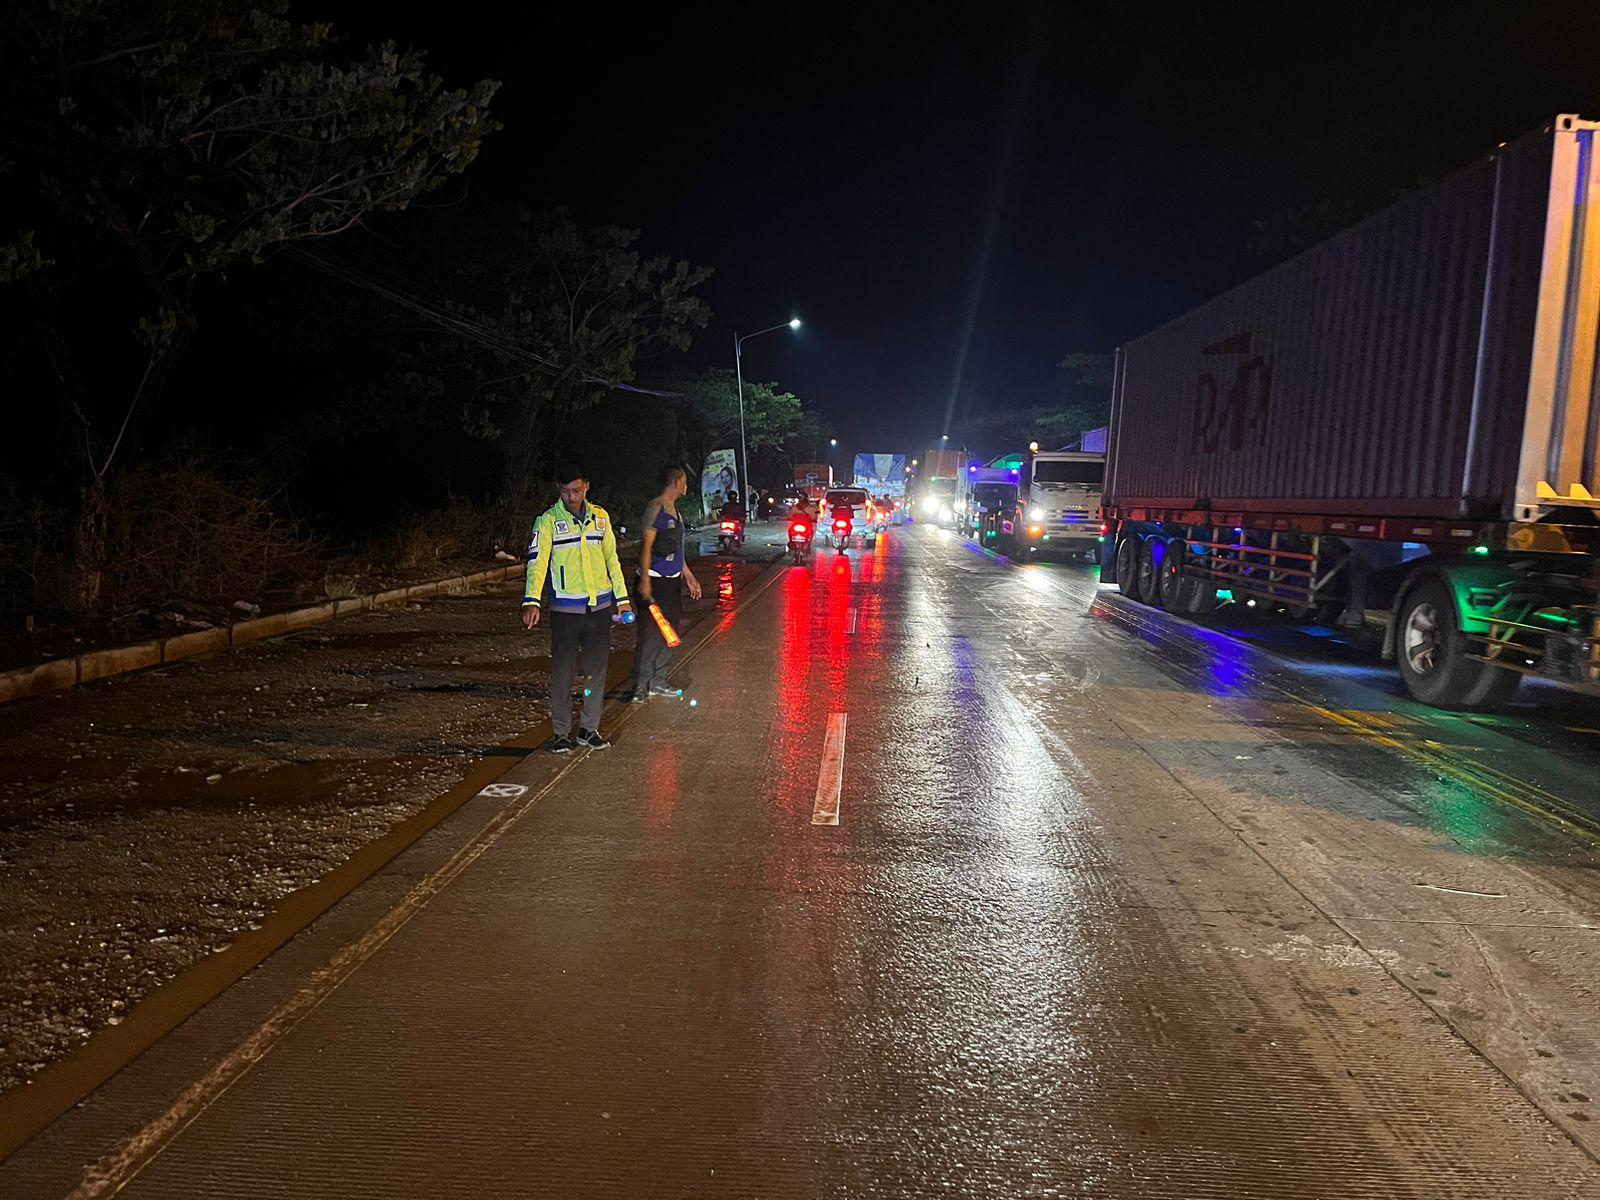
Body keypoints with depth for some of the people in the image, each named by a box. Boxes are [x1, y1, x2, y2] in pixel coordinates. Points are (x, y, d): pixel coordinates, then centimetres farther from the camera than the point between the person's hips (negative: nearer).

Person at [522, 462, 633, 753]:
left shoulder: (600, 516, 8)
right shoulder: (548, 520, -5)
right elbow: (537, 560, -14)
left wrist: (622, 597, 14)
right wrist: (532, 601, -27)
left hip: (600, 605, 4)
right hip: (565, 608, -4)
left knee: (597, 668, 8)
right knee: (562, 671, 0)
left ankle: (589, 729, 20)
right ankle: (563, 733, 11)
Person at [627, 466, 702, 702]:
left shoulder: (674, 510, 17)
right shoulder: (655, 508, -12)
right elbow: (647, 546, -17)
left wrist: (688, 575, 25)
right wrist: (644, 580, -22)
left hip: (673, 581, 9)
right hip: (655, 581, -9)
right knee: (651, 633, -8)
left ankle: (657, 681, 21)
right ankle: (640, 684, -1)